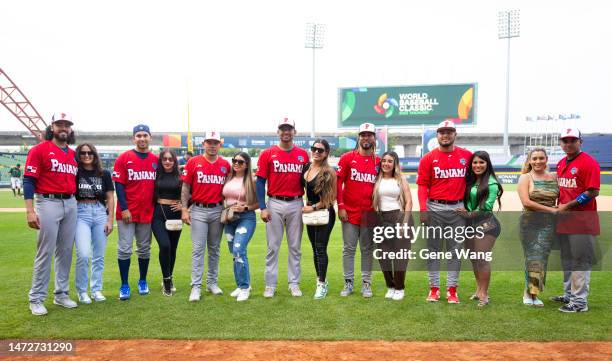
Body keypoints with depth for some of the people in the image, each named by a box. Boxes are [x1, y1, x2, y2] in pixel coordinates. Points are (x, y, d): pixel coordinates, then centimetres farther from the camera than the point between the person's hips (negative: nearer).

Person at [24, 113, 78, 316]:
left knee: (66, 251, 10)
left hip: (71, 204, 6)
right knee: (45, 252, -3)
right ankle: (36, 299, 8)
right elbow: (29, 180, -8)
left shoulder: (73, 154, 14)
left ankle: (61, 294, 21)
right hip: (48, 203, -5)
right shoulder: (39, 150, -3)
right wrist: (30, 211, -15)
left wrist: (76, 204, 14)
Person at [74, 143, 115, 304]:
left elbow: (110, 198, 8)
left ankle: (96, 289, 20)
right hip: (81, 213, -2)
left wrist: (110, 220, 1)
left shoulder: (104, 174, 8)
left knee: (99, 256, 6)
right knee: (83, 255, -13)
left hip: (100, 213, 2)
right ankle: (81, 290, 6)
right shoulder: (75, 172, 4)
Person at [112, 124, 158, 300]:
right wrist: (124, 209, -12)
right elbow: (119, 185, -6)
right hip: (127, 212, -3)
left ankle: (143, 282, 26)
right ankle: (124, 286, 11)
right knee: (124, 249, 1)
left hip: (147, 212, 3)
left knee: (144, 249, 12)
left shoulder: (156, 160, 6)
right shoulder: (124, 158, -3)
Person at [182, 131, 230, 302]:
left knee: (214, 248, 11)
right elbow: (185, 187, 0)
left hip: (218, 211, 2)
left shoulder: (225, 165, 4)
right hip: (198, 210, -2)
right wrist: (184, 209, -6)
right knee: (198, 249, -3)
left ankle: (212, 282, 22)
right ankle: (196, 287, 2)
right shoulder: (193, 162, -1)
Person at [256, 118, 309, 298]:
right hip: (275, 204, -2)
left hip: (296, 204, 2)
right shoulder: (267, 154, 0)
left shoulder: (303, 155, 6)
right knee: (273, 246, 4)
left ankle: (294, 284, 20)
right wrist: (263, 207, -9)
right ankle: (270, 285, 14)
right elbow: (260, 182, -2)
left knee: (295, 246, 9)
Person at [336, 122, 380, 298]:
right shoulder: (347, 157, -1)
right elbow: (338, 182, -2)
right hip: (349, 212, -1)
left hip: (370, 214, 1)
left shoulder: (379, 161, 4)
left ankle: (366, 283, 21)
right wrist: (340, 206, -7)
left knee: (367, 249, 10)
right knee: (348, 249, 7)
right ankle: (348, 283, 19)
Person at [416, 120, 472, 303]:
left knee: (455, 250, 6)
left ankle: (452, 289, 14)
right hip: (434, 209, -1)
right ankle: (434, 288, 12)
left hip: (458, 208, 1)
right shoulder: (428, 158, 0)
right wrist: (423, 210, -13)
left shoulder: (467, 156, 5)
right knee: (433, 249, 5)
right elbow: (422, 185, -4)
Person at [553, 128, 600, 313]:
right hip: (564, 219, 8)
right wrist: (559, 207, 7)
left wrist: (568, 206, -17)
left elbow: (593, 192, -18)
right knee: (567, 259, 18)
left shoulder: (589, 162, -11)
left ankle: (580, 301, 5)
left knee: (580, 261, -2)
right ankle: (569, 295, 31)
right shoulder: (561, 164, 13)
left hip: (582, 220, -8)